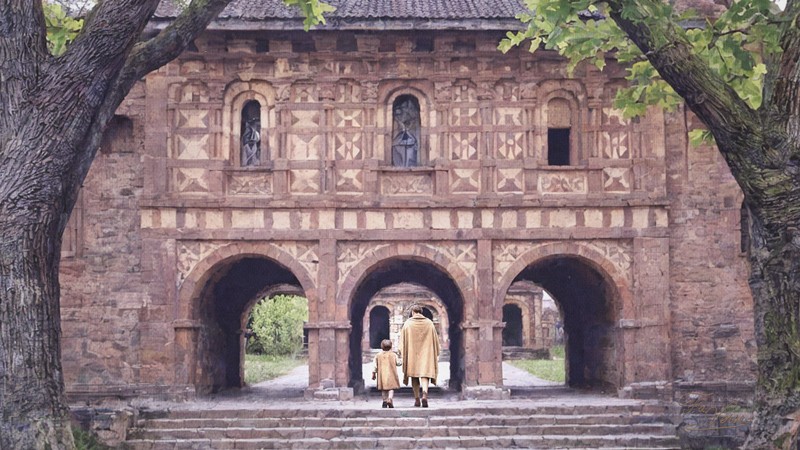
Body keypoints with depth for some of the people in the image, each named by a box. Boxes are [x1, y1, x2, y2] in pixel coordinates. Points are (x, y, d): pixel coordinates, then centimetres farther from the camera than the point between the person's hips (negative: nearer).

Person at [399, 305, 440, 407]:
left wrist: (403, 355, 7)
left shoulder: (408, 324, -1)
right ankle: (425, 395, -29)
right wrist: (436, 355, 16)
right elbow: (435, 339, 7)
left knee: (414, 376, 11)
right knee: (425, 374, -4)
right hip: (426, 353, 0)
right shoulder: (429, 323, 3)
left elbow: (403, 340, 0)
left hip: (412, 354, 0)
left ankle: (417, 399, 13)